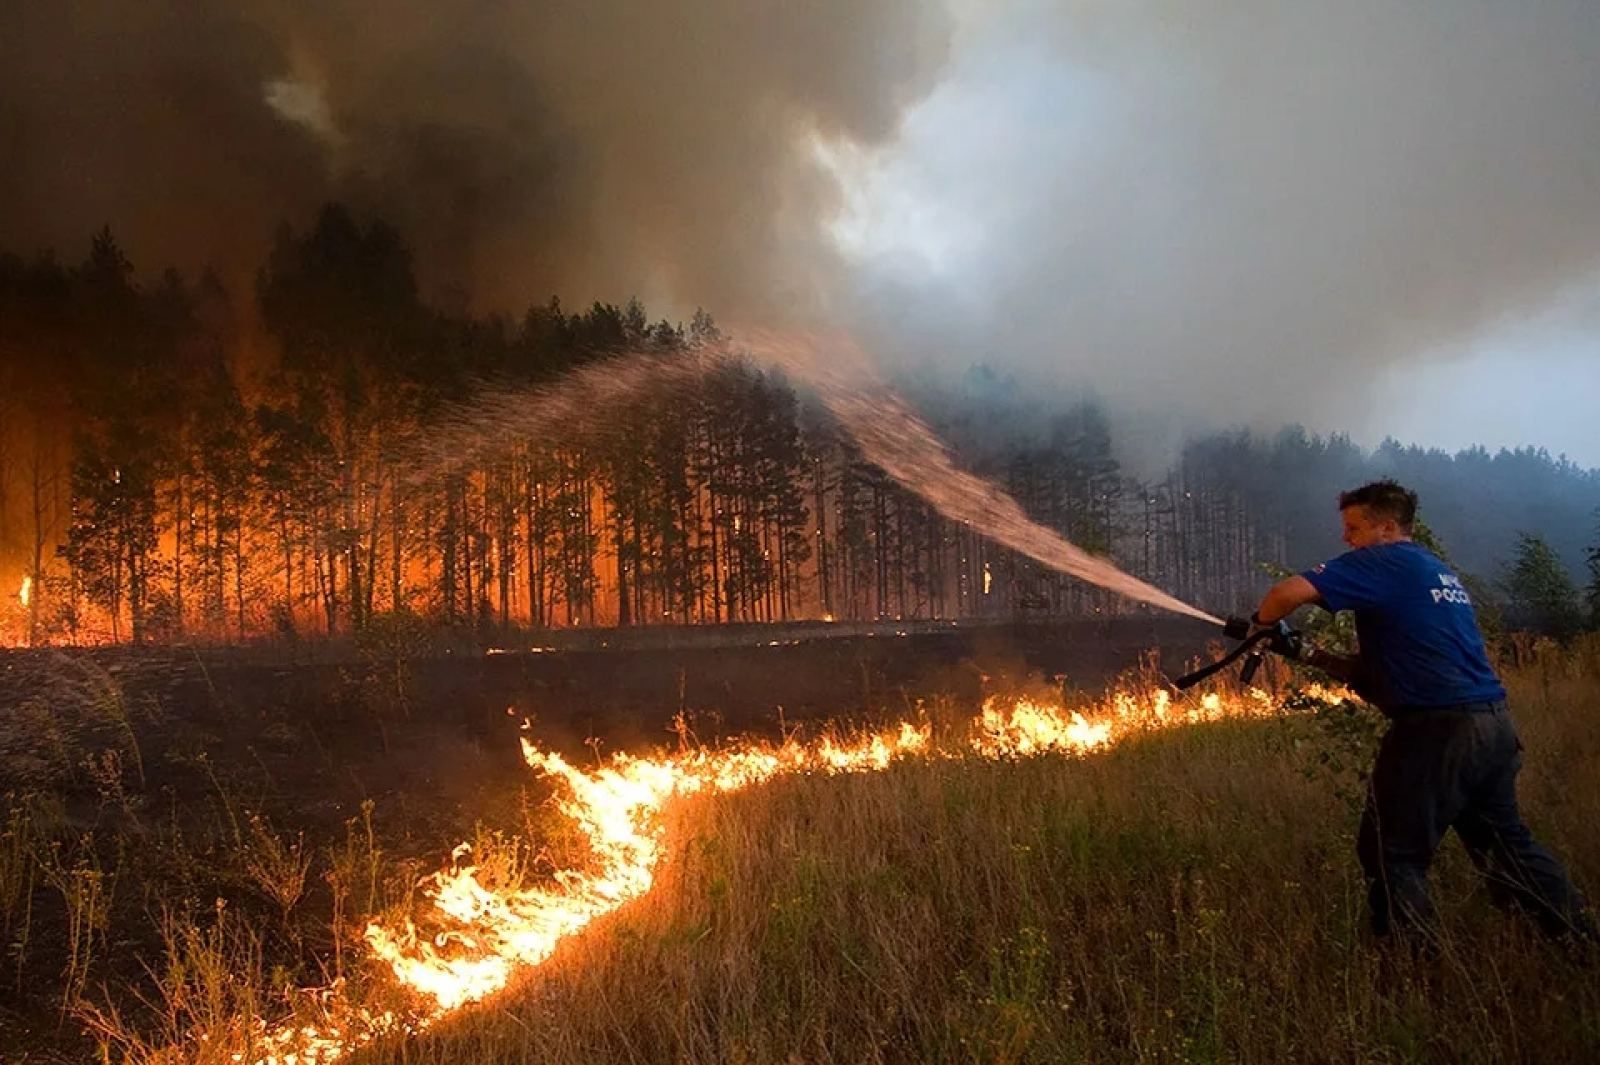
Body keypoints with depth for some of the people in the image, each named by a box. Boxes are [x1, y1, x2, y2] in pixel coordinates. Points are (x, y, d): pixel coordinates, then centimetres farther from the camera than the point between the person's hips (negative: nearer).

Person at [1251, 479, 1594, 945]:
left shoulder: (1383, 562, -5)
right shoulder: (1438, 572, 21)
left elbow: (1294, 591, -19)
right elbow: (1381, 671, 22)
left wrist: (1260, 623, 0)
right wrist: (1318, 659, 14)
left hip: (1437, 728, -9)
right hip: (1495, 726, 9)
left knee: (1393, 854, 2)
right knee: (1507, 843, 20)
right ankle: (1580, 941, 26)